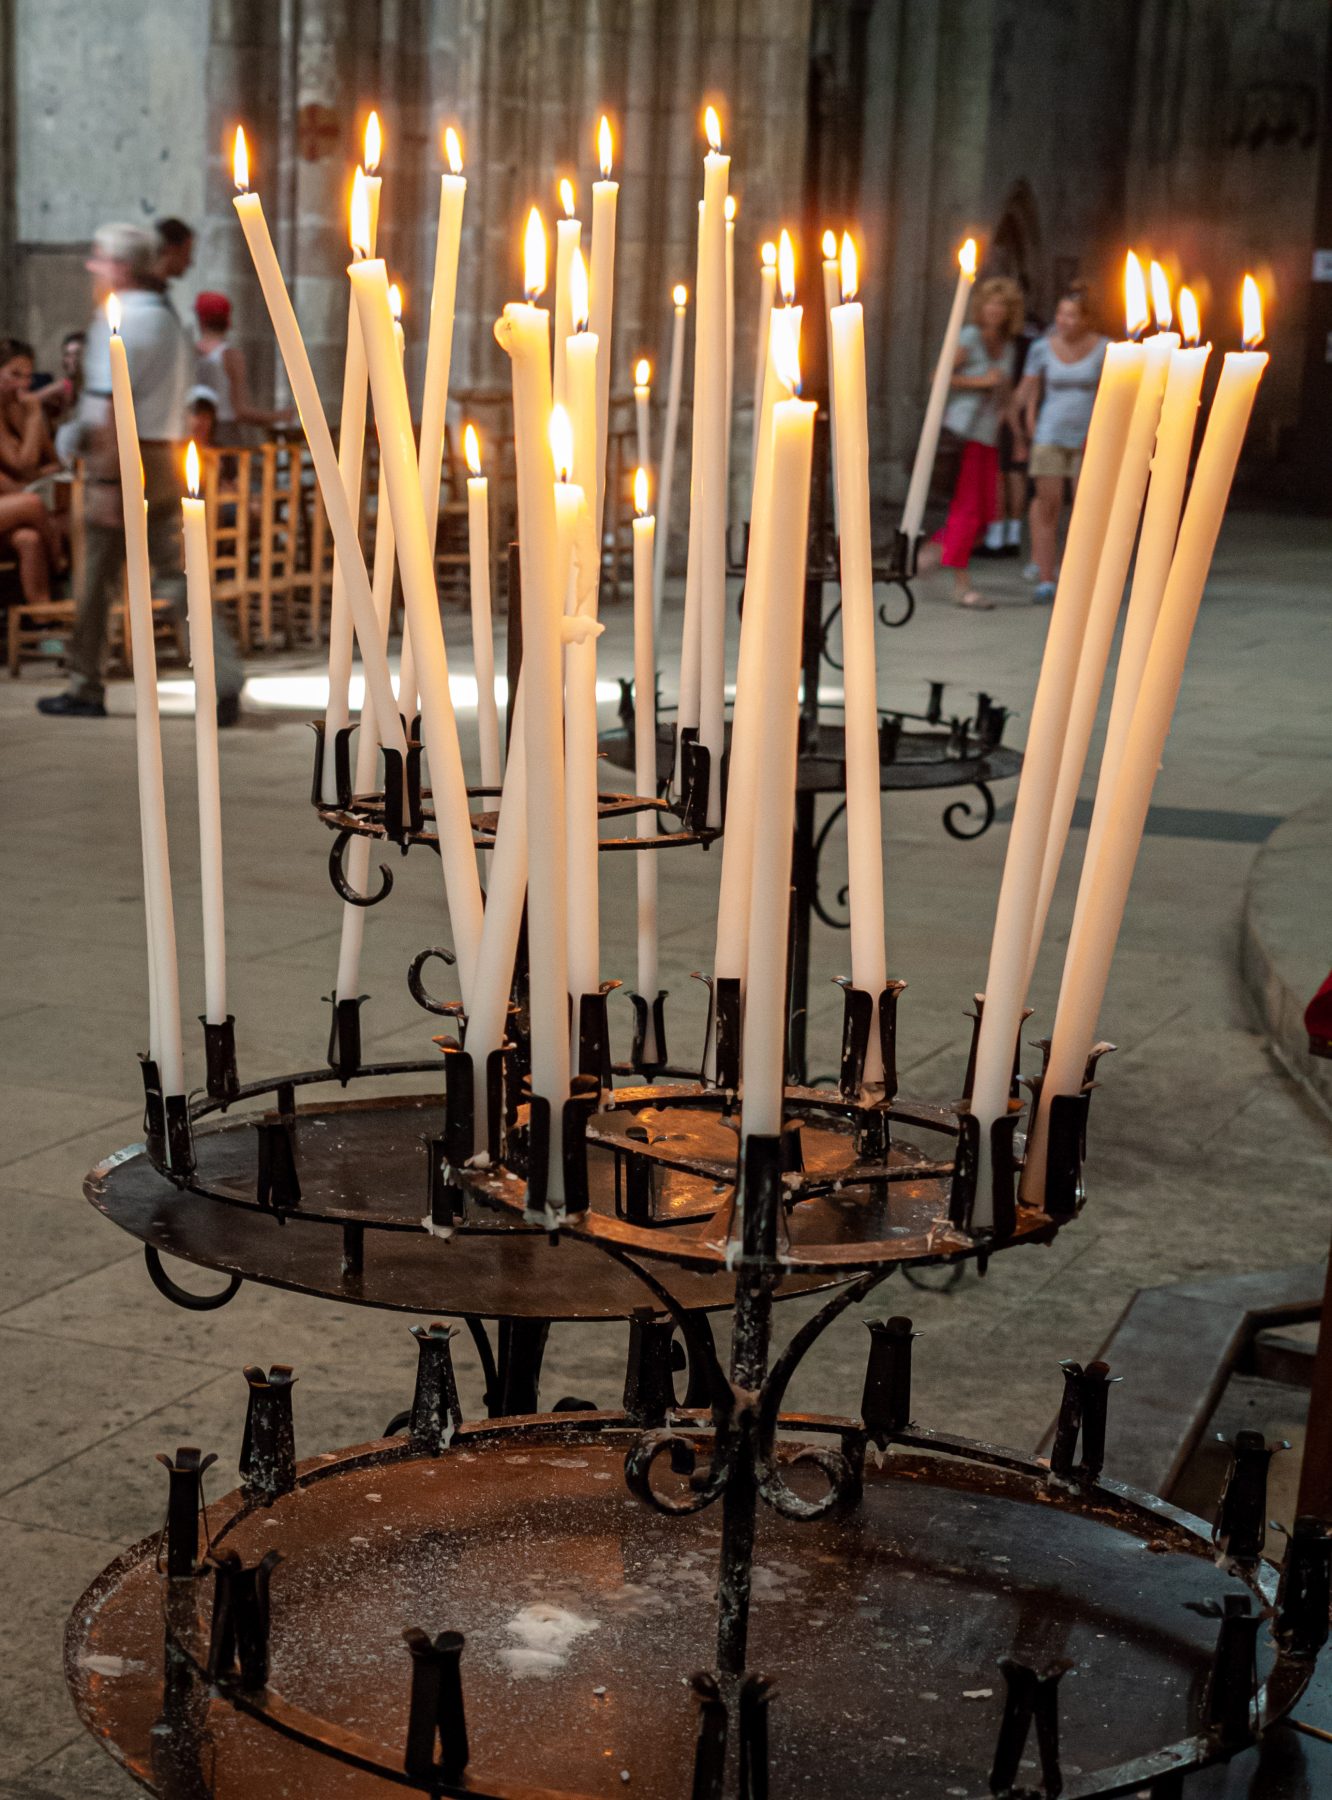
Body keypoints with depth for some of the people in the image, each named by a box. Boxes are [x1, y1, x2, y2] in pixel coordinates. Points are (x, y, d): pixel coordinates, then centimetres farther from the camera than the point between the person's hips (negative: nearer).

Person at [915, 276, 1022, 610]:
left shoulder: (1006, 346, 13)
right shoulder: (970, 337, -7)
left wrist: (1005, 408, 7)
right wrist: (980, 381, -14)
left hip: (988, 436, 7)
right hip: (963, 430, -7)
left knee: (985, 511, 4)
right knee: (967, 509, -7)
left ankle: (933, 549, 22)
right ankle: (962, 585, -3)